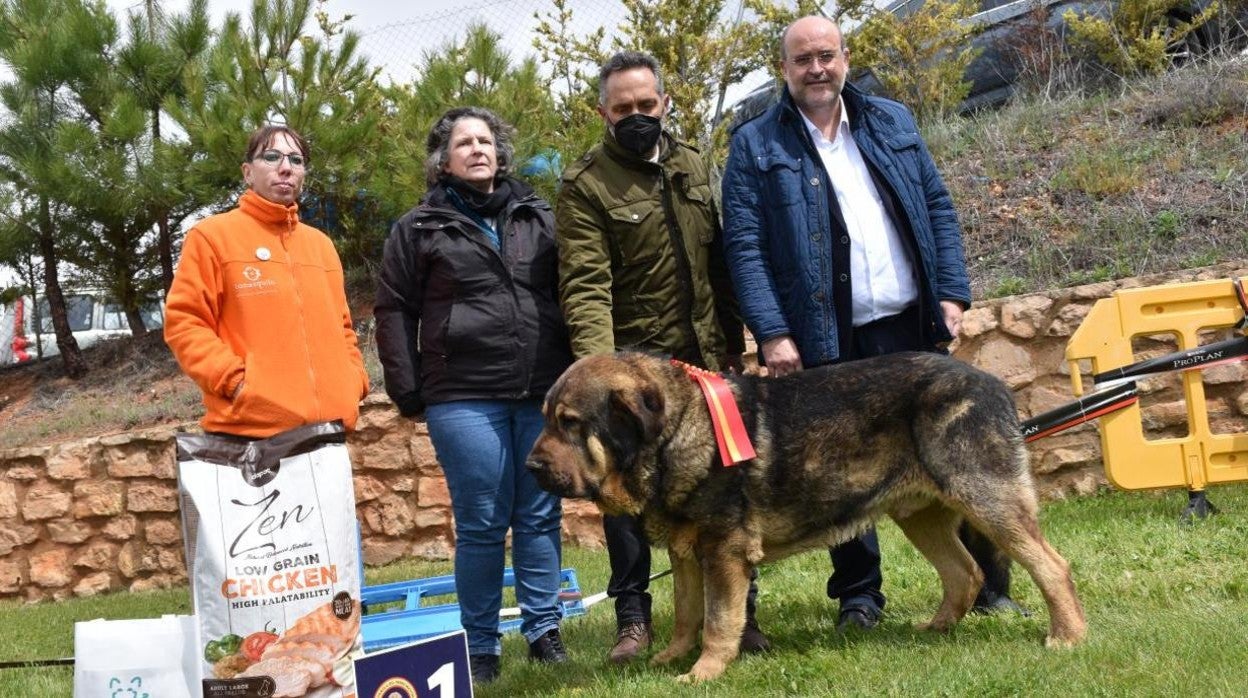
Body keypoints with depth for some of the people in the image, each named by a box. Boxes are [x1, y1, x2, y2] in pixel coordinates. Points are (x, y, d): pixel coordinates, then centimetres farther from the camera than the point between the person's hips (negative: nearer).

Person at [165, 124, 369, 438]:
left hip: (325, 429, 6)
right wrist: (235, 381, -15)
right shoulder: (212, 235, 2)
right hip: (249, 433, -6)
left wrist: (354, 380, 9)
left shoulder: (321, 244, 22)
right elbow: (184, 323, -4)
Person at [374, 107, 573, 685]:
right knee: (481, 524, 0)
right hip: (464, 399, -3)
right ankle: (480, 647, 10)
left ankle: (544, 630, 16)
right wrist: (407, 392, 0)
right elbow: (395, 310, 6)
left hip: (544, 394, 3)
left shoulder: (540, 218, 14)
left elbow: (569, 293, 17)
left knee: (540, 517, 6)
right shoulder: (419, 228, 6)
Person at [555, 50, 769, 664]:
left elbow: (717, 262, 14)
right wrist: (599, 366, -30)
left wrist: (732, 343, 12)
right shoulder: (586, 183, -9)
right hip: (633, 364, -4)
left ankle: (736, 608, 20)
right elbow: (585, 285, -18)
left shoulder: (692, 166, 8)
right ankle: (633, 615, 16)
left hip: (703, 358, 4)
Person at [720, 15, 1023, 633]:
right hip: (824, 339, -3)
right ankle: (858, 594, 20)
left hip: (911, 326, 3)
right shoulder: (755, 144, -1)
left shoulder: (892, 122, 11)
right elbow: (744, 246, -7)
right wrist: (772, 333, -15)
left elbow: (938, 210, 12)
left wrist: (952, 293, 2)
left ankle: (985, 577, 21)